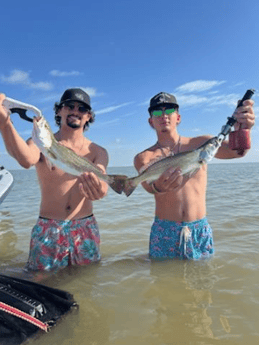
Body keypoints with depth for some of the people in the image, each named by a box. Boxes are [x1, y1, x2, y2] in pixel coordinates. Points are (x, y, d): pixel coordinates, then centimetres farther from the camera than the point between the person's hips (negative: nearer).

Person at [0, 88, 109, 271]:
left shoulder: (98, 152, 1)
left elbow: (101, 182, -16)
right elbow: (27, 160, -25)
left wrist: (98, 189, -41)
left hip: (86, 230, 2)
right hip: (48, 231, -1)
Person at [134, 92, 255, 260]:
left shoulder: (200, 144, 4)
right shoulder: (144, 157, -1)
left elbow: (235, 151, -10)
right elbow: (148, 184, -20)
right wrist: (158, 187, -44)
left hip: (200, 230, 1)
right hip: (164, 231, -1)